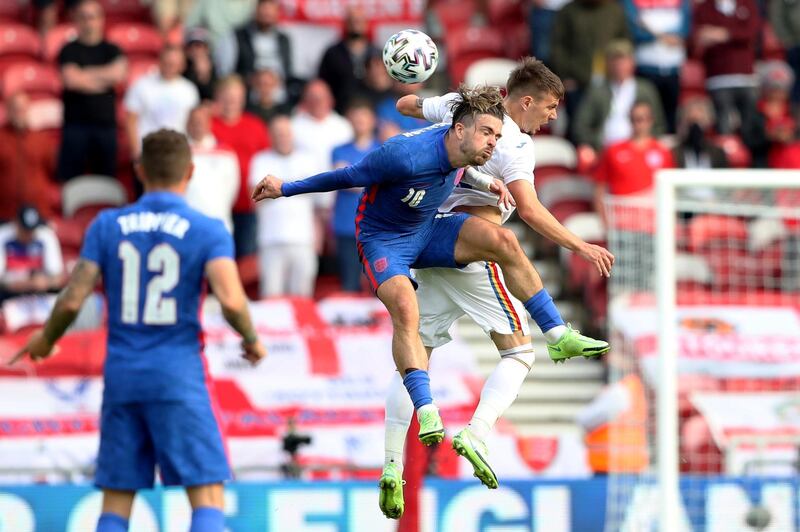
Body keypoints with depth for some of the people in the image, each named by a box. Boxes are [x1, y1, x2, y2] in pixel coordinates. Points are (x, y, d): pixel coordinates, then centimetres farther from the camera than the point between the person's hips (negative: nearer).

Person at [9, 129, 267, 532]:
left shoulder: (106, 226, 5)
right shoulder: (208, 231, -3)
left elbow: (72, 300, 1)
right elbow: (231, 300, -16)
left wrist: (46, 338, 20)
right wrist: (252, 340, 4)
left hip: (121, 375, 3)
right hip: (179, 377, -3)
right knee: (207, 495, -4)